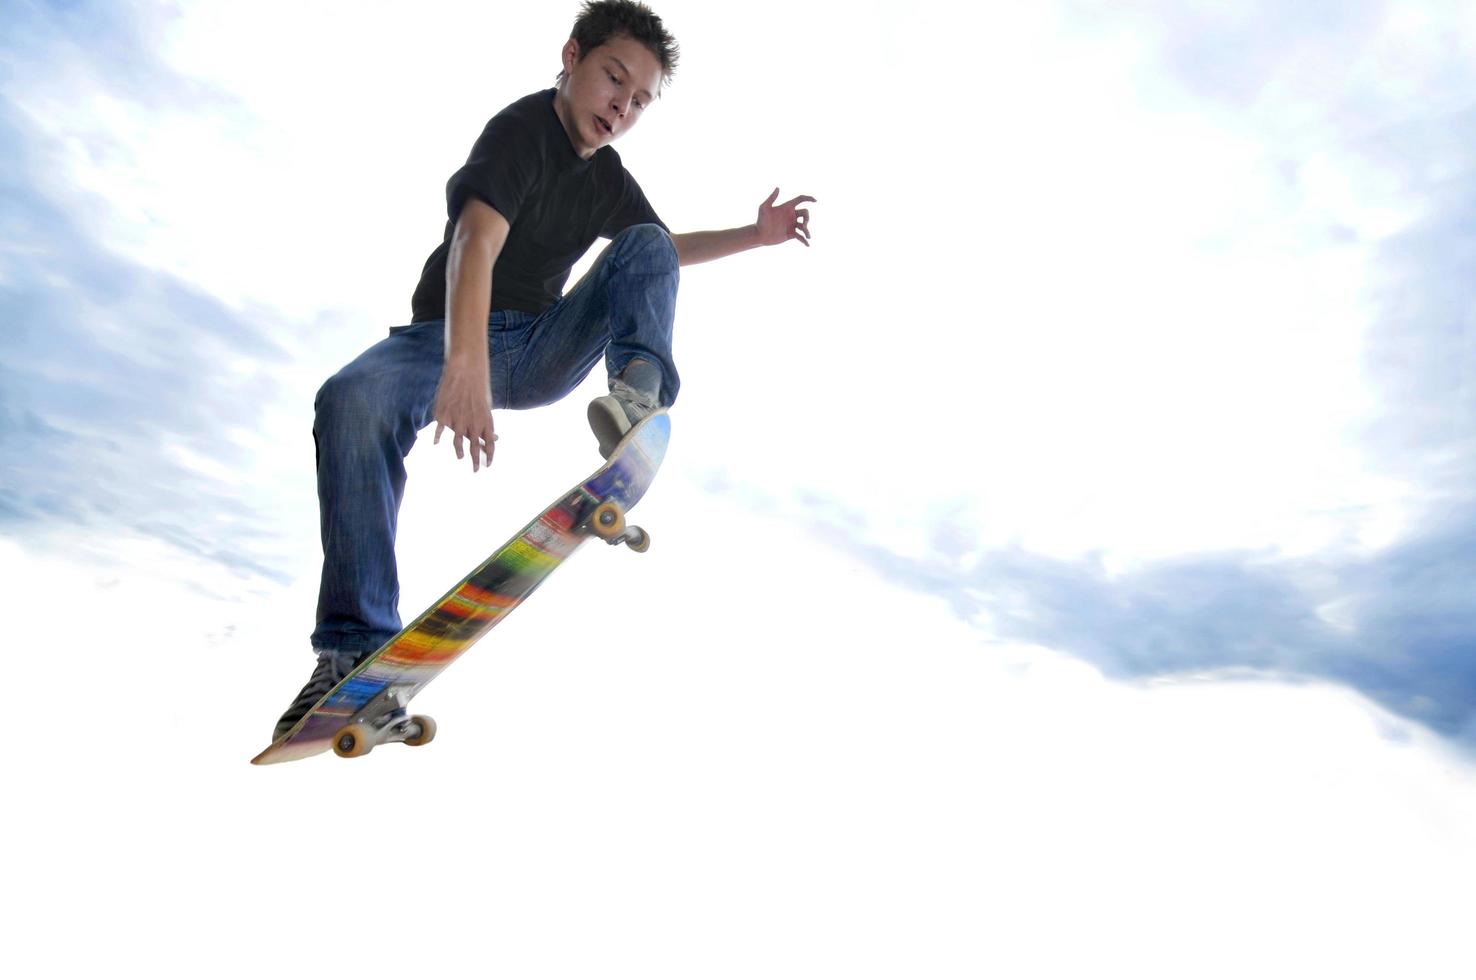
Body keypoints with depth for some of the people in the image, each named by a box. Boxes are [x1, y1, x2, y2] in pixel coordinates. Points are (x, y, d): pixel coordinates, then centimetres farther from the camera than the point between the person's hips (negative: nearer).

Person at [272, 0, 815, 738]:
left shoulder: (608, 178, 9)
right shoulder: (522, 130, -14)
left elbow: (666, 249, 27)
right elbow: (476, 242, -32)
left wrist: (757, 235, 17)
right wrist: (465, 361, -49)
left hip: (541, 351, 5)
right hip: (455, 337, -5)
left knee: (645, 246, -7)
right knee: (351, 401, -35)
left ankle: (640, 395, -34)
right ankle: (358, 649, -36)